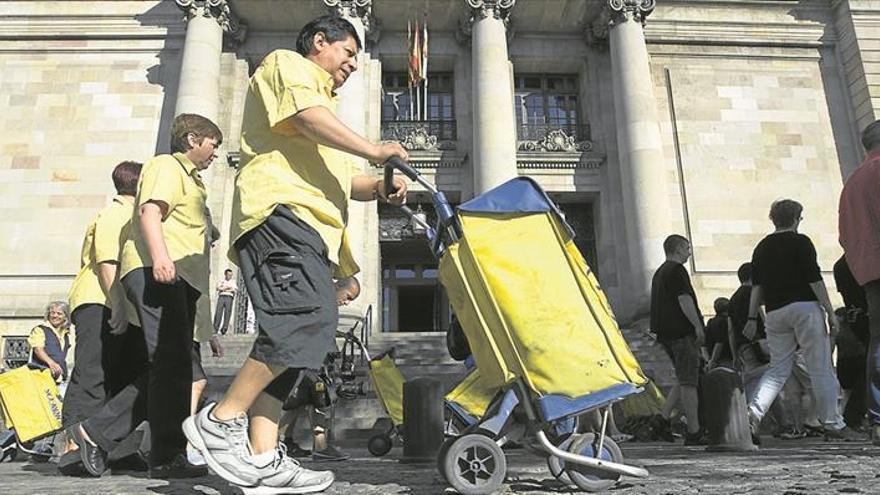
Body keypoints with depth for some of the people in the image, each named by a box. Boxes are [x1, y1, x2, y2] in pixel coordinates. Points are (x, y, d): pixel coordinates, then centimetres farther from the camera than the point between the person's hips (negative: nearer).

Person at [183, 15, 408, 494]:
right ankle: (219, 421, -16)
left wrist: (377, 187, 14)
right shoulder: (288, 63, 14)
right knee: (309, 319, -25)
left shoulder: (324, 100, 40)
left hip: (307, 229, 10)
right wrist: (372, 149, -10)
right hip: (281, 209, -10)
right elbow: (306, 114, -9)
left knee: (291, 335, 0)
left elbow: (337, 178, 34)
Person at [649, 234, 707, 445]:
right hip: (682, 332, -9)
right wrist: (698, 325, -18)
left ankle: (663, 419, 10)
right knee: (689, 381, -7)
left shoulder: (659, 273, 21)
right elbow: (684, 299, -18)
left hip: (665, 333, 9)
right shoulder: (677, 270, -8)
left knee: (685, 380, 15)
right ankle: (694, 432, -4)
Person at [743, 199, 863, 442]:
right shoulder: (801, 242, -2)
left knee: (778, 368, 7)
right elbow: (814, 279, -8)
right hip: (805, 307, -5)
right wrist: (830, 311, -6)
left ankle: (753, 412, -9)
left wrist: (752, 318, 9)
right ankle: (833, 425, 7)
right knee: (821, 368, 2)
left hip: (775, 313, 5)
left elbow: (756, 285, 10)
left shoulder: (762, 247, 13)